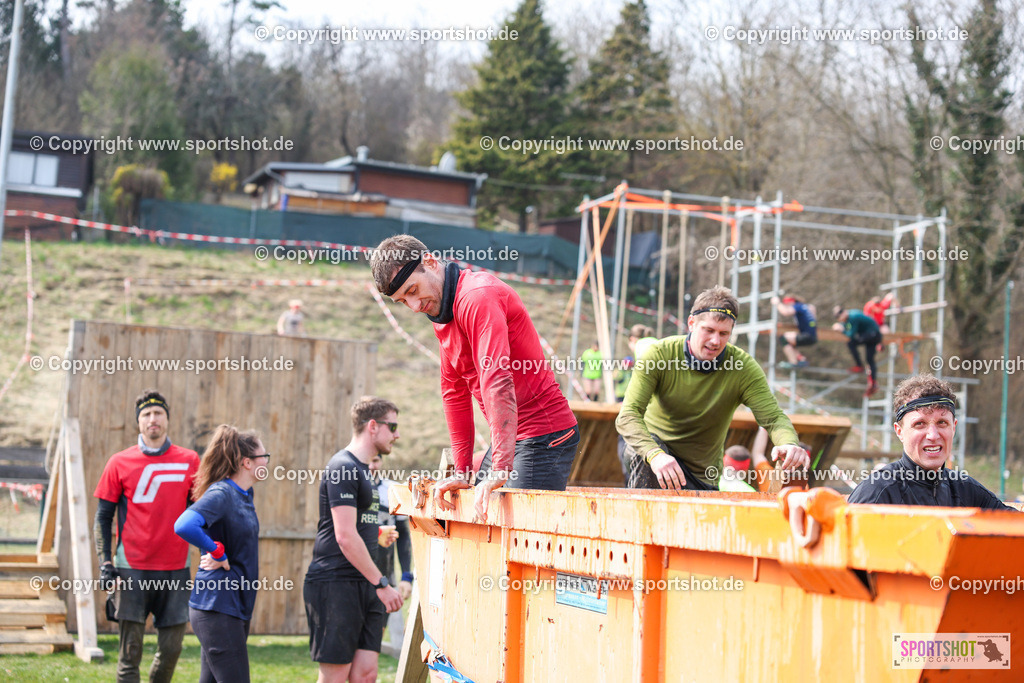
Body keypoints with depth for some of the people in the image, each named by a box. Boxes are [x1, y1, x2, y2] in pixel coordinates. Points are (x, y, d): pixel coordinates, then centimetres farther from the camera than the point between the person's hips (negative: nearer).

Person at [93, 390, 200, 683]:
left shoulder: (189, 461, 6)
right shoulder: (120, 463, 3)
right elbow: (103, 517, 5)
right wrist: (105, 563, -3)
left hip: (176, 568, 2)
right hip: (132, 568, -1)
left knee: (171, 647, 4)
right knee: (130, 650, -1)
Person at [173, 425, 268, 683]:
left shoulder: (245, 494, 12)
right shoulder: (220, 493, -17)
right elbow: (184, 526, -33)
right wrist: (218, 554, -20)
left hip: (235, 607, 9)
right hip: (217, 607, -9)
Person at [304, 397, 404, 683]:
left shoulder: (362, 469, 20)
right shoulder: (342, 468, -11)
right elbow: (345, 537, -18)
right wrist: (382, 584, -17)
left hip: (364, 584, 9)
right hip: (335, 584, -9)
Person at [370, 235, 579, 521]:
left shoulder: (478, 296, -20)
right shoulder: (442, 317, 13)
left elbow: (497, 381, -30)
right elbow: (454, 392, 18)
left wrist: (500, 470, -35)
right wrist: (462, 473, 14)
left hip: (544, 438, -10)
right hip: (511, 440, 10)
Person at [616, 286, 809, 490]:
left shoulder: (744, 367, -13)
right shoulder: (659, 354, -18)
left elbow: (773, 417, -18)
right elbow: (627, 416, -27)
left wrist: (789, 444, -45)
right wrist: (655, 454, -48)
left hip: (701, 476, 2)